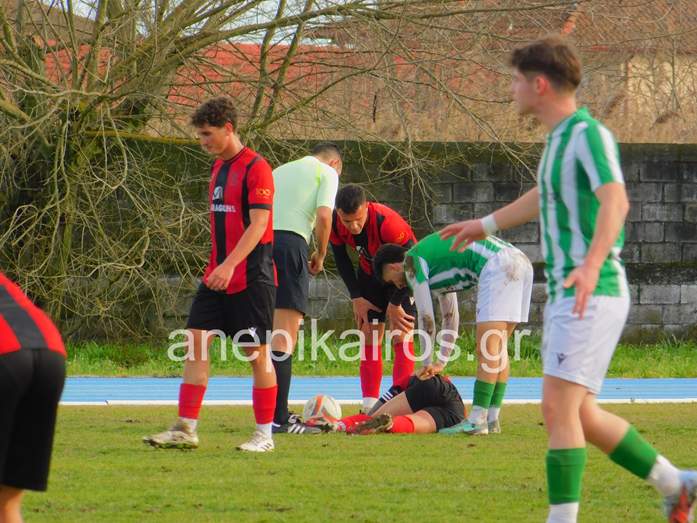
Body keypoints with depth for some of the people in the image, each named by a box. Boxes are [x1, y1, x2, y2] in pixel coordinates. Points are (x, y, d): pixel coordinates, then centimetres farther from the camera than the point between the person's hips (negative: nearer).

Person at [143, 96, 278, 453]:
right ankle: (185, 430, 0)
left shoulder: (255, 168, -12)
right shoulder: (219, 167, 14)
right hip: (217, 276, 8)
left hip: (250, 277, -8)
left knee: (257, 353, -2)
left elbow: (258, 223, -20)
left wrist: (230, 265, -29)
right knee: (196, 343, 0)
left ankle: (264, 435, 6)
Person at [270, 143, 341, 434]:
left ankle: (279, 413, 18)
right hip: (290, 241, -7)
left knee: (271, 332, 14)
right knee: (285, 335, -8)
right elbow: (323, 216, -6)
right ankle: (278, 418, -13)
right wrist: (320, 256, 7)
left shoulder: (280, 170, 30)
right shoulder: (327, 172, 11)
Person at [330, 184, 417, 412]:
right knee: (369, 340, 2)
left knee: (401, 338, -13)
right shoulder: (334, 224, -24)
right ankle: (369, 404, 2)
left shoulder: (387, 222, -38)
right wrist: (357, 298, -8)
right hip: (369, 273, 5)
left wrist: (395, 304, -18)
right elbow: (341, 260, -5)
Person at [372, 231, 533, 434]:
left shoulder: (412, 262, 5)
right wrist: (441, 362, 39)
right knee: (497, 349, 12)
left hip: (497, 265, -9)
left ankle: (477, 421, -13)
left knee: (487, 348, -10)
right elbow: (450, 316, 37)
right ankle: (492, 420, 12)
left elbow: (426, 317, 4)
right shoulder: (434, 259, 31)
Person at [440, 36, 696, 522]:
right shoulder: (559, 137, 16)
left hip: (592, 295, -10)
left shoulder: (588, 134, -14)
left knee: (559, 409, -15)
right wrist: (486, 224, 50)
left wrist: (591, 264, -47)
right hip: (566, 295, 10)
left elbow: (615, 200, -32)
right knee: (581, 416, 13)